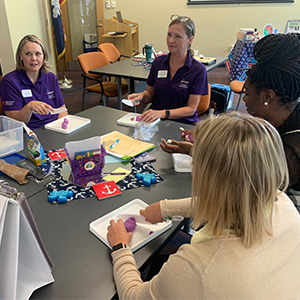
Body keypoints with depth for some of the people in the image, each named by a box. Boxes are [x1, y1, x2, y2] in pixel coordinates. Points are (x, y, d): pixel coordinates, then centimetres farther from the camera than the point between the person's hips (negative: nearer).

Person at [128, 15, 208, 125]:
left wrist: (163, 113, -25)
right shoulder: (158, 62, 5)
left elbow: (191, 109, -11)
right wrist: (142, 96, -9)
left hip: (183, 123, -2)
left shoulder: (198, 70, -8)